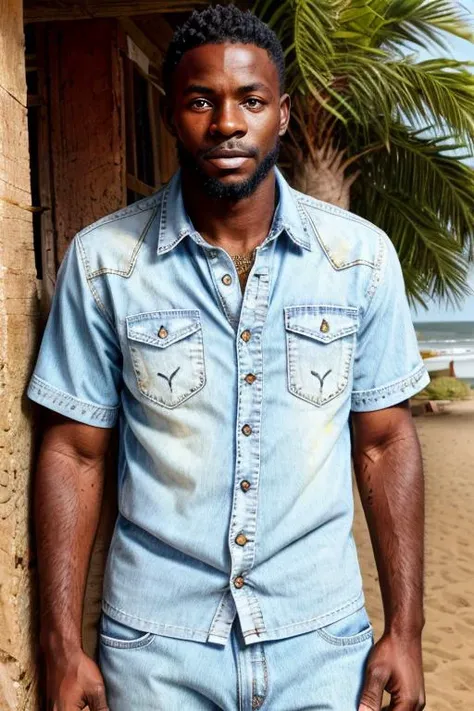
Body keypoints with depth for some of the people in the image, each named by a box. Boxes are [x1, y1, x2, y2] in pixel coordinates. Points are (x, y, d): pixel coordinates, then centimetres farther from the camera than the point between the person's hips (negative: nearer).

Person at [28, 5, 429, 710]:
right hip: (153, 644, 0)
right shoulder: (101, 258, -7)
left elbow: (385, 442, 0)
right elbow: (74, 452, -3)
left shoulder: (362, 254, -4)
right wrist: (62, 648, -5)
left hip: (322, 637, 1)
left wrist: (405, 629, -1)